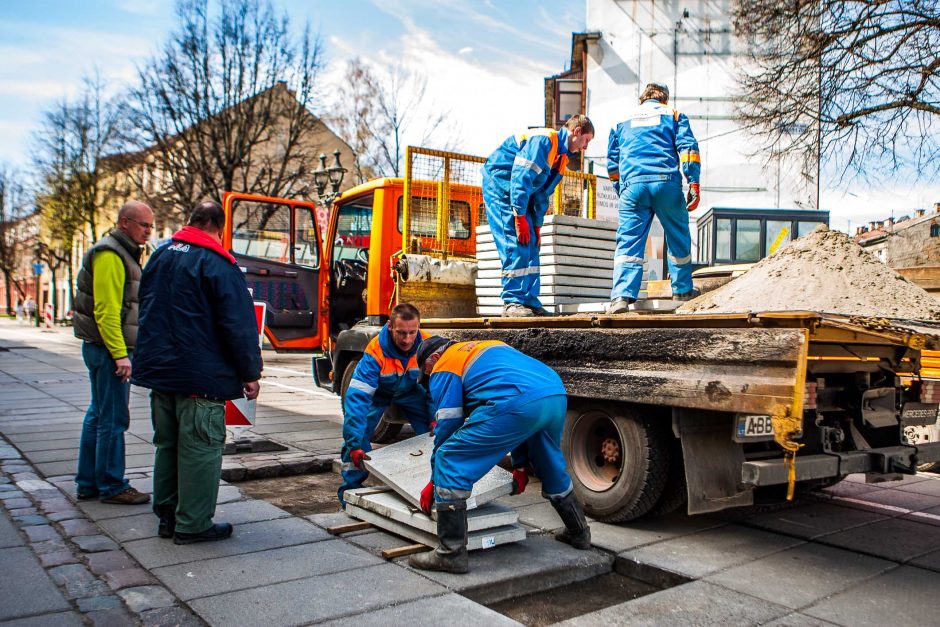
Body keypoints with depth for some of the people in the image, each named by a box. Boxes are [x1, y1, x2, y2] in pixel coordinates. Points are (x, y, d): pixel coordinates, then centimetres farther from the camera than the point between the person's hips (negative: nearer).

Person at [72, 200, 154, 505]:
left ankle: (88, 483, 24)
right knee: (113, 419, -3)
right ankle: (112, 487, 6)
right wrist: (120, 354, -23)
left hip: (103, 348, 11)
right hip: (110, 349, -11)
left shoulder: (123, 254, 18)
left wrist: (123, 350, 19)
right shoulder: (110, 255, -14)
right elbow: (106, 311, -21)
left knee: (98, 415, 15)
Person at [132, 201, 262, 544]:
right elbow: (238, 323, -16)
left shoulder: (160, 255, 12)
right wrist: (250, 373, -9)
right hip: (200, 375, -8)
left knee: (167, 444, 17)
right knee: (200, 448, 1)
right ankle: (193, 524, 7)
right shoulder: (217, 263, -13)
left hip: (158, 370, 8)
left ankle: (167, 516, 26)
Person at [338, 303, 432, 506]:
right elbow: (357, 396, -44)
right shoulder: (375, 352, -40)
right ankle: (351, 488, 0)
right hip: (378, 391, -2)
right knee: (357, 433, -18)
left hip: (410, 390, 2)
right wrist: (355, 444, -49)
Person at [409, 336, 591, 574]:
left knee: (449, 460, 2)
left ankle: (451, 554, 2)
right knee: (552, 469, 33)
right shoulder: (488, 348, 38)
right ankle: (579, 533, 50)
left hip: (518, 404, -8)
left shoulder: (444, 367, 15)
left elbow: (447, 425, 10)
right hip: (558, 396, 9)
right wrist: (521, 465, 43)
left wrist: (434, 481, 21)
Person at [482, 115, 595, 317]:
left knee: (531, 245, 3)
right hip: (499, 186, -10)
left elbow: (543, 193, 15)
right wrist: (520, 217, -27)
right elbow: (520, 177, -26)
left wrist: (537, 225, 9)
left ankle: (529, 301, 5)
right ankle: (512, 301, -14)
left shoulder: (561, 155, 12)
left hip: (520, 195, 10)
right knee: (516, 244, -17)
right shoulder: (543, 140, -19)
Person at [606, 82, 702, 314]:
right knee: (678, 238, 15)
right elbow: (688, 148, 3)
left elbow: (612, 163, 21)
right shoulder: (673, 114, 17)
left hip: (633, 186, 1)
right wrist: (694, 184, 0)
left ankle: (622, 295, -17)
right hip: (666, 183, -1)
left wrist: (621, 191, 28)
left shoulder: (624, 121, 24)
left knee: (628, 241, -3)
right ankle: (682, 289, 24)